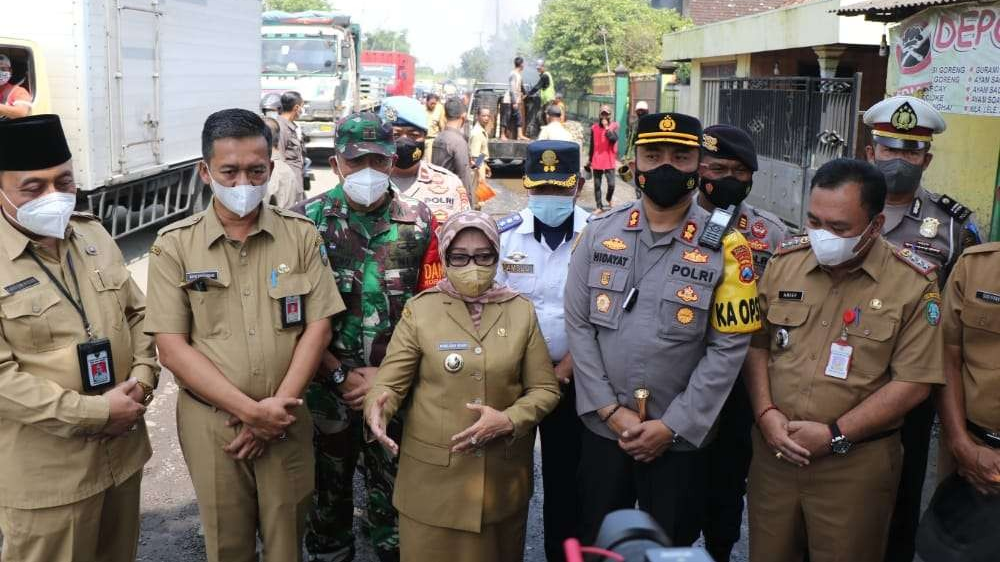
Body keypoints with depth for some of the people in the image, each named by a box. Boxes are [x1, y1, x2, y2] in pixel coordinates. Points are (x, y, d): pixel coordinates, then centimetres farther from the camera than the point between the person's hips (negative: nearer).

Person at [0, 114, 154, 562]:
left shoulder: (93, 234, 5)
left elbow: (137, 313, 11)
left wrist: (143, 377, -6)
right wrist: (95, 413, -19)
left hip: (123, 449, 6)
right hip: (46, 472, -6)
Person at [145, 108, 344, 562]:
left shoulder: (301, 236, -1)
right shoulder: (174, 245, -5)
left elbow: (318, 327, -3)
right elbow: (171, 348, -9)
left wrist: (276, 406, -13)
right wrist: (249, 410, -15)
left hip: (286, 423, 1)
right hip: (211, 425, 0)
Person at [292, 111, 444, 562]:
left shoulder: (418, 223, -2)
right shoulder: (307, 221, -5)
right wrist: (340, 375, -10)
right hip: (328, 387, 0)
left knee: (393, 493, 10)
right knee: (329, 492, 16)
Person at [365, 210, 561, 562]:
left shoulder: (521, 311, 2)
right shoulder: (420, 310, -3)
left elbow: (545, 388, 3)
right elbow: (390, 382, -5)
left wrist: (509, 421, -15)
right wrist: (377, 407, -27)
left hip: (503, 475, 2)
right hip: (433, 474, -2)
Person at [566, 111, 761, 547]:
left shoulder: (724, 246, -8)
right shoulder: (599, 232, -2)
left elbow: (728, 348, -10)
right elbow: (577, 326, -3)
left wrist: (672, 426, -13)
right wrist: (609, 410, -9)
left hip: (680, 438, -1)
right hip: (602, 429, 2)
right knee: (594, 543, 19)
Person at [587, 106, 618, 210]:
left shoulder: (614, 126, -1)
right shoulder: (594, 127, 4)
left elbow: (614, 139, -19)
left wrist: (607, 127, -17)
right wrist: (589, 160, 17)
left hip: (609, 161, -2)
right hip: (597, 161, 2)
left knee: (611, 184, -7)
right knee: (597, 185, 4)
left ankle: (608, 199, 23)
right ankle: (599, 206, 13)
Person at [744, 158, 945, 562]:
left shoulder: (914, 283, -9)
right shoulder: (784, 261, 2)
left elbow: (912, 383, -11)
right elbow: (757, 344, 6)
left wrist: (835, 435, -15)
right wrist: (766, 414, -8)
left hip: (855, 464, -3)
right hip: (774, 450, 3)